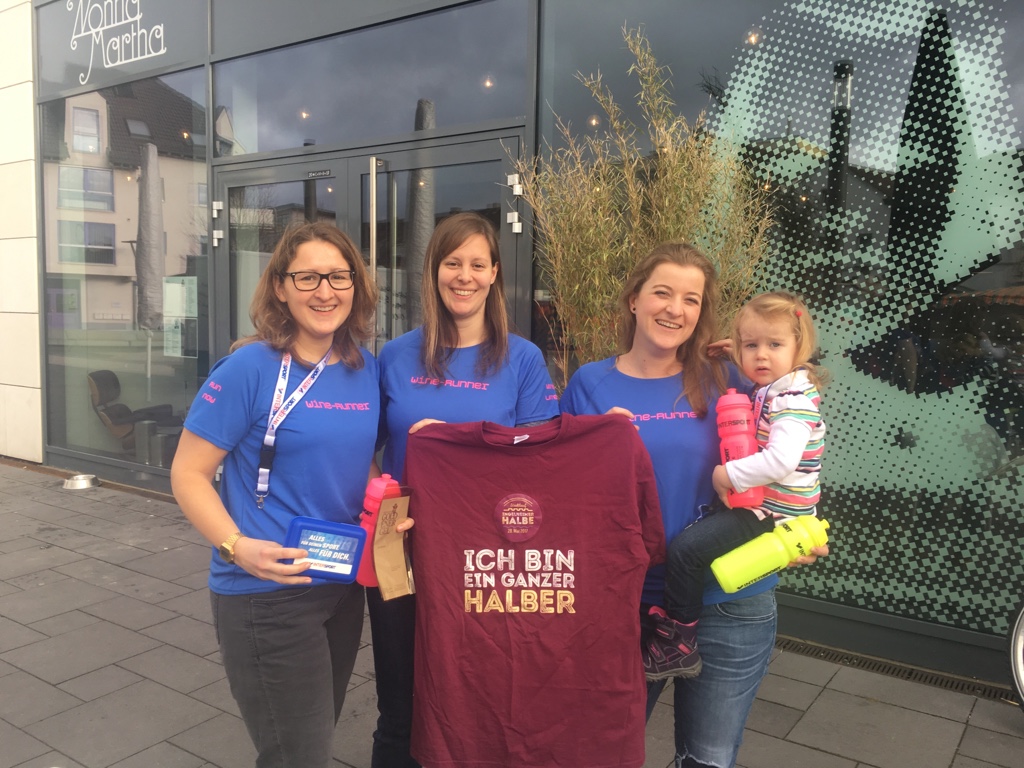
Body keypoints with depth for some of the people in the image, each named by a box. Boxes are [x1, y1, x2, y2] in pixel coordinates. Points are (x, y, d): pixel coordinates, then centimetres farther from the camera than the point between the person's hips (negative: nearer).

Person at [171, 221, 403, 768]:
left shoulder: (366, 370, 2)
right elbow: (188, 474, -12)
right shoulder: (250, 367, -15)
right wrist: (235, 546, -26)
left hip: (344, 585, 7)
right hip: (266, 592, -6)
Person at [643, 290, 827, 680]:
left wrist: (728, 475, -25)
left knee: (685, 547, -18)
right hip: (753, 500, 10)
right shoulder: (767, 389, 10)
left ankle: (677, 645, -5)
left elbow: (781, 460, -33)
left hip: (768, 511, -10)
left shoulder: (792, 397, -20)